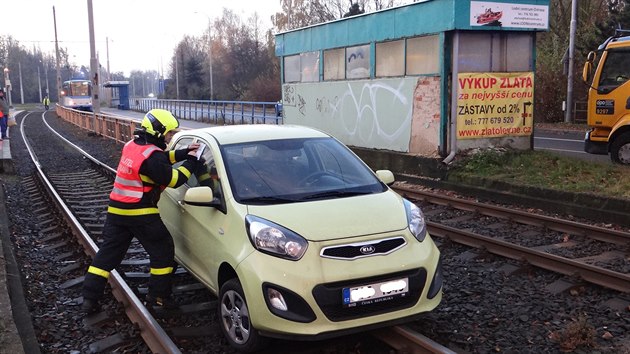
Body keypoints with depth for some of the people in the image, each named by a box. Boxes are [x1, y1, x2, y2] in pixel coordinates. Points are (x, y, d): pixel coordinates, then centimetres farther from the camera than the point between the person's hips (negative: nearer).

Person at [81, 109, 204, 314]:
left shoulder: (133, 146, 11)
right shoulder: (152, 155, -17)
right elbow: (173, 180, -15)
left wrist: (184, 153, 13)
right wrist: (191, 162, -3)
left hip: (116, 210, 8)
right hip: (141, 213, -8)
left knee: (107, 253, 12)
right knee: (163, 251, 8)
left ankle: (89, 300, 12)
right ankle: (158, 297, 15)